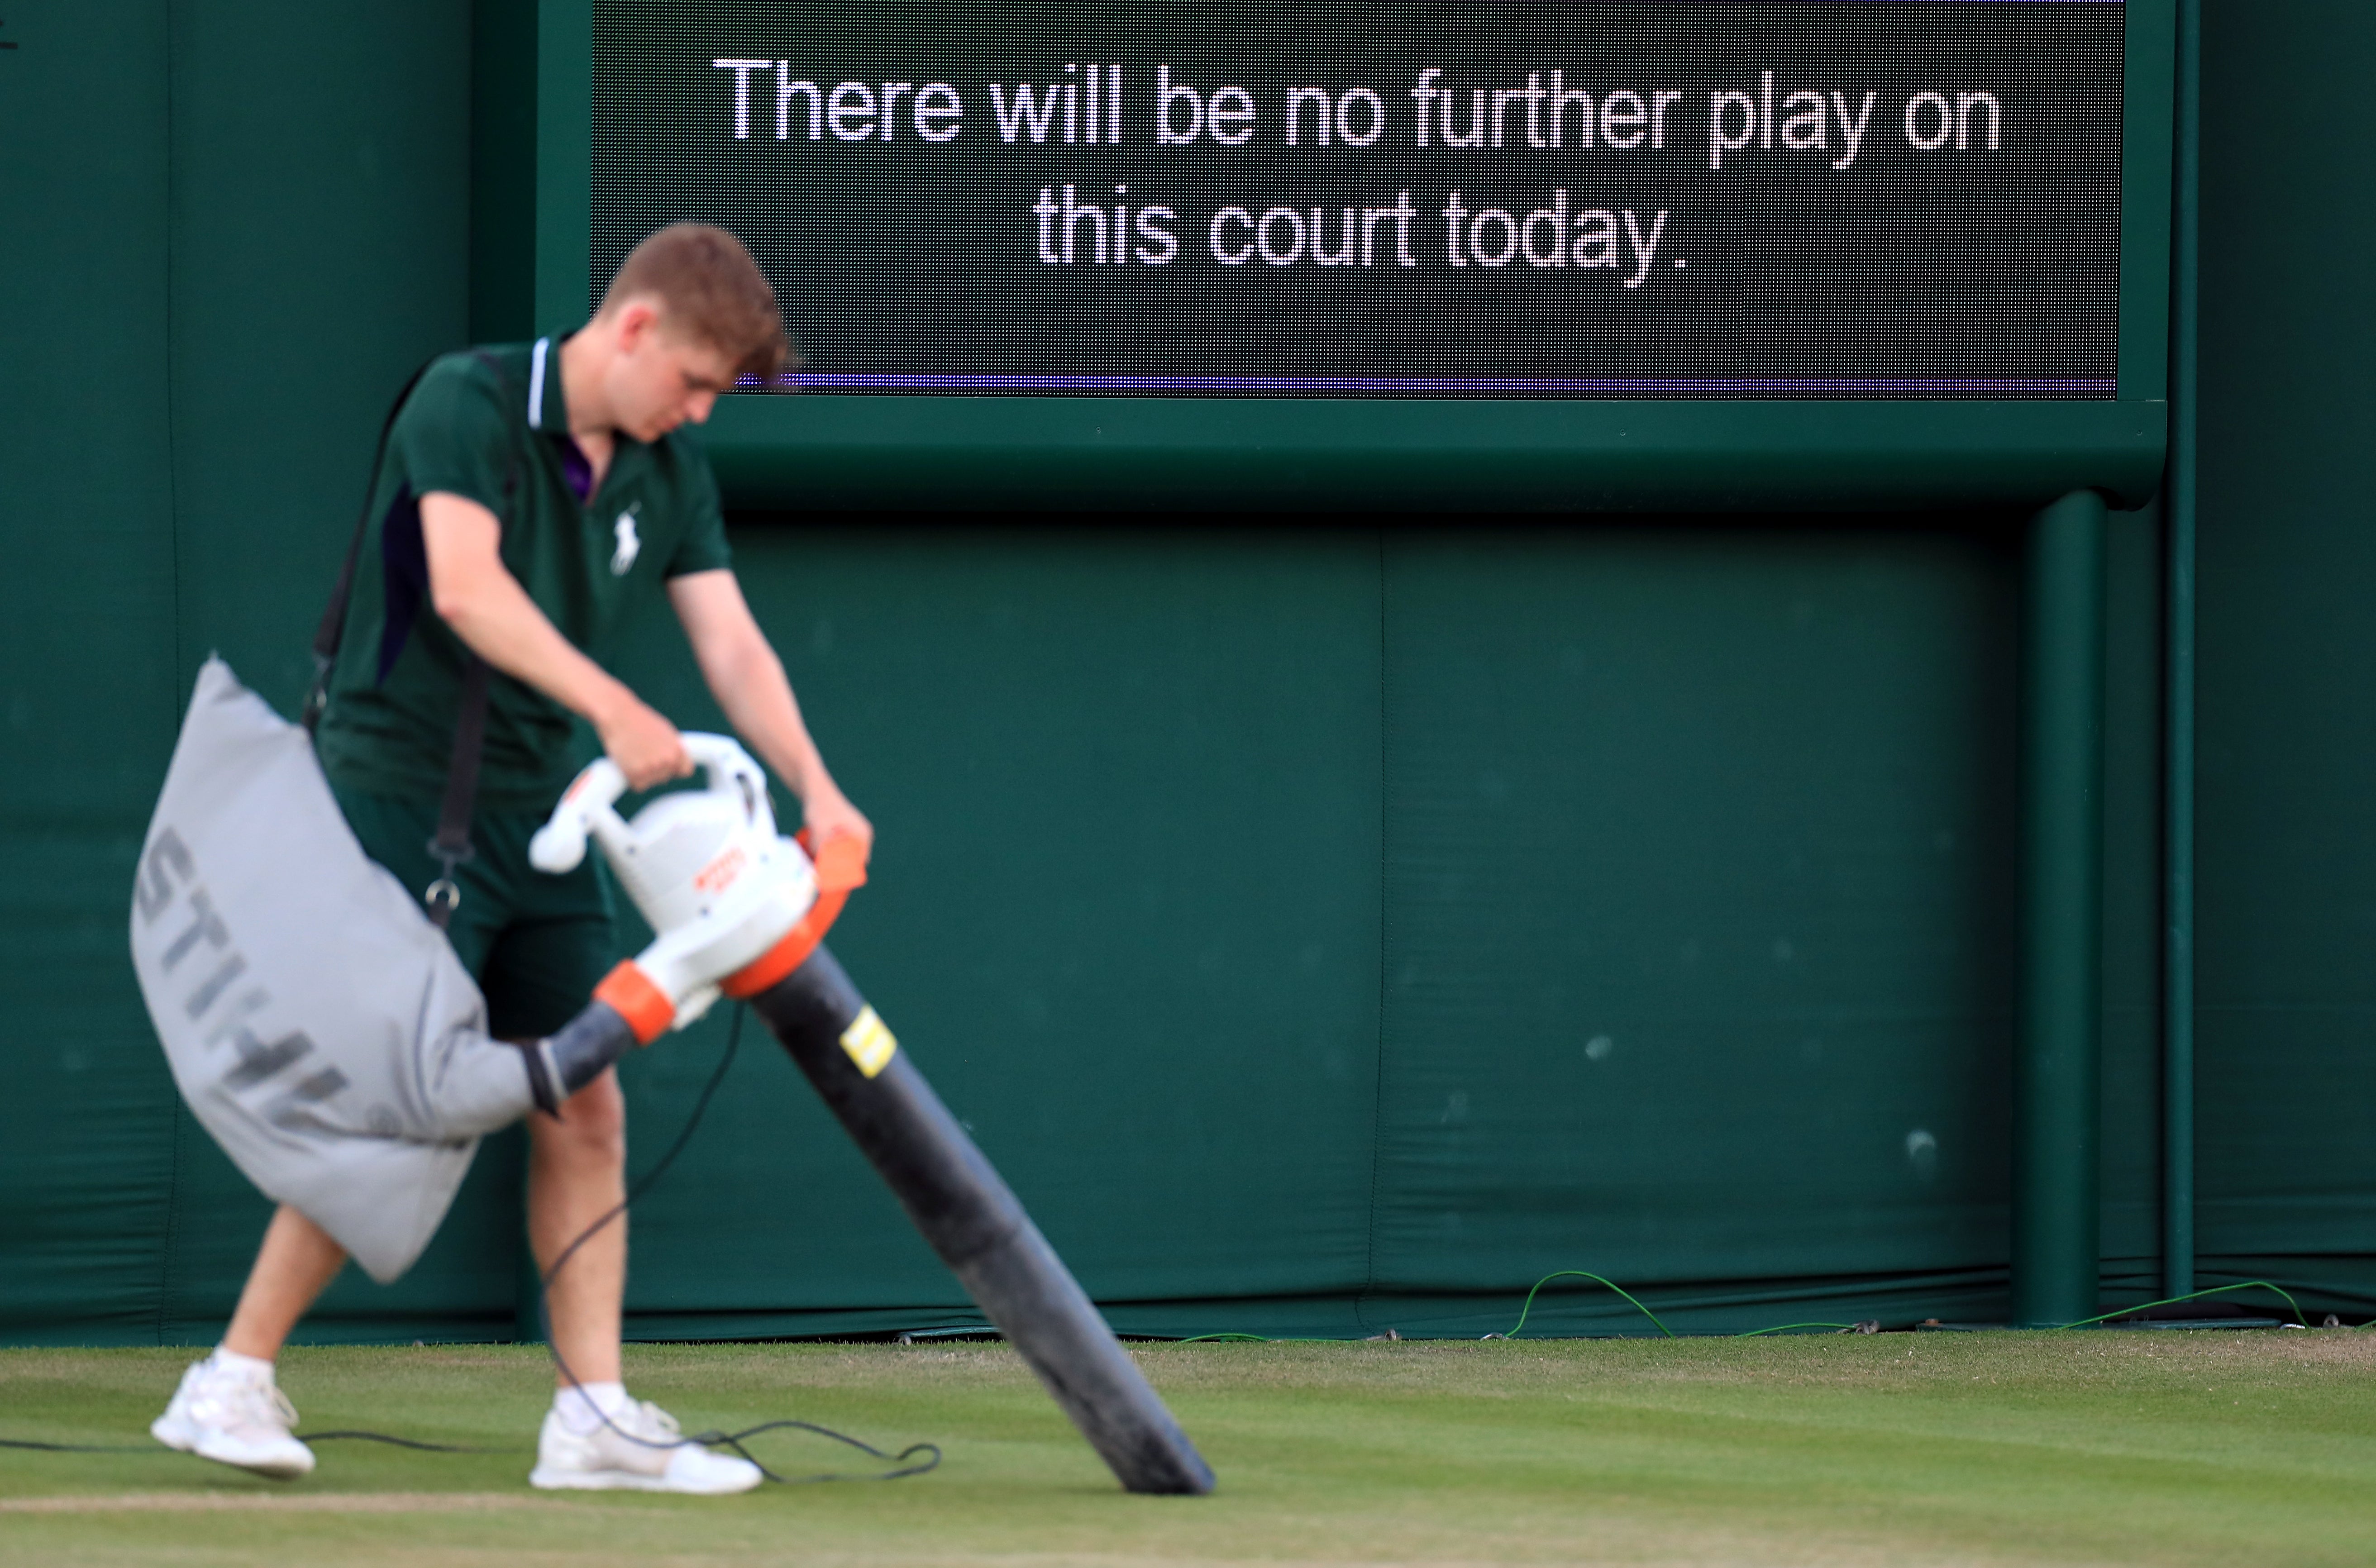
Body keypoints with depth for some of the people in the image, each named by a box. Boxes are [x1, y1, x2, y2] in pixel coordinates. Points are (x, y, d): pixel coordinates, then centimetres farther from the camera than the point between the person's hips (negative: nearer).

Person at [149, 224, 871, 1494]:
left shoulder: (669, 476, 8)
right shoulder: (466, 403, -13)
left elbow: (730, 640, 1)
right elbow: (464, 587, -27)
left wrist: (814, 789, -15)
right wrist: (613, 707, -35)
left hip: (538, 813, 8)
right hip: (404, 793, -8)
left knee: (586, 1112, 4)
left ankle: (594, 1416, 7)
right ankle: (231, 1387, -4)